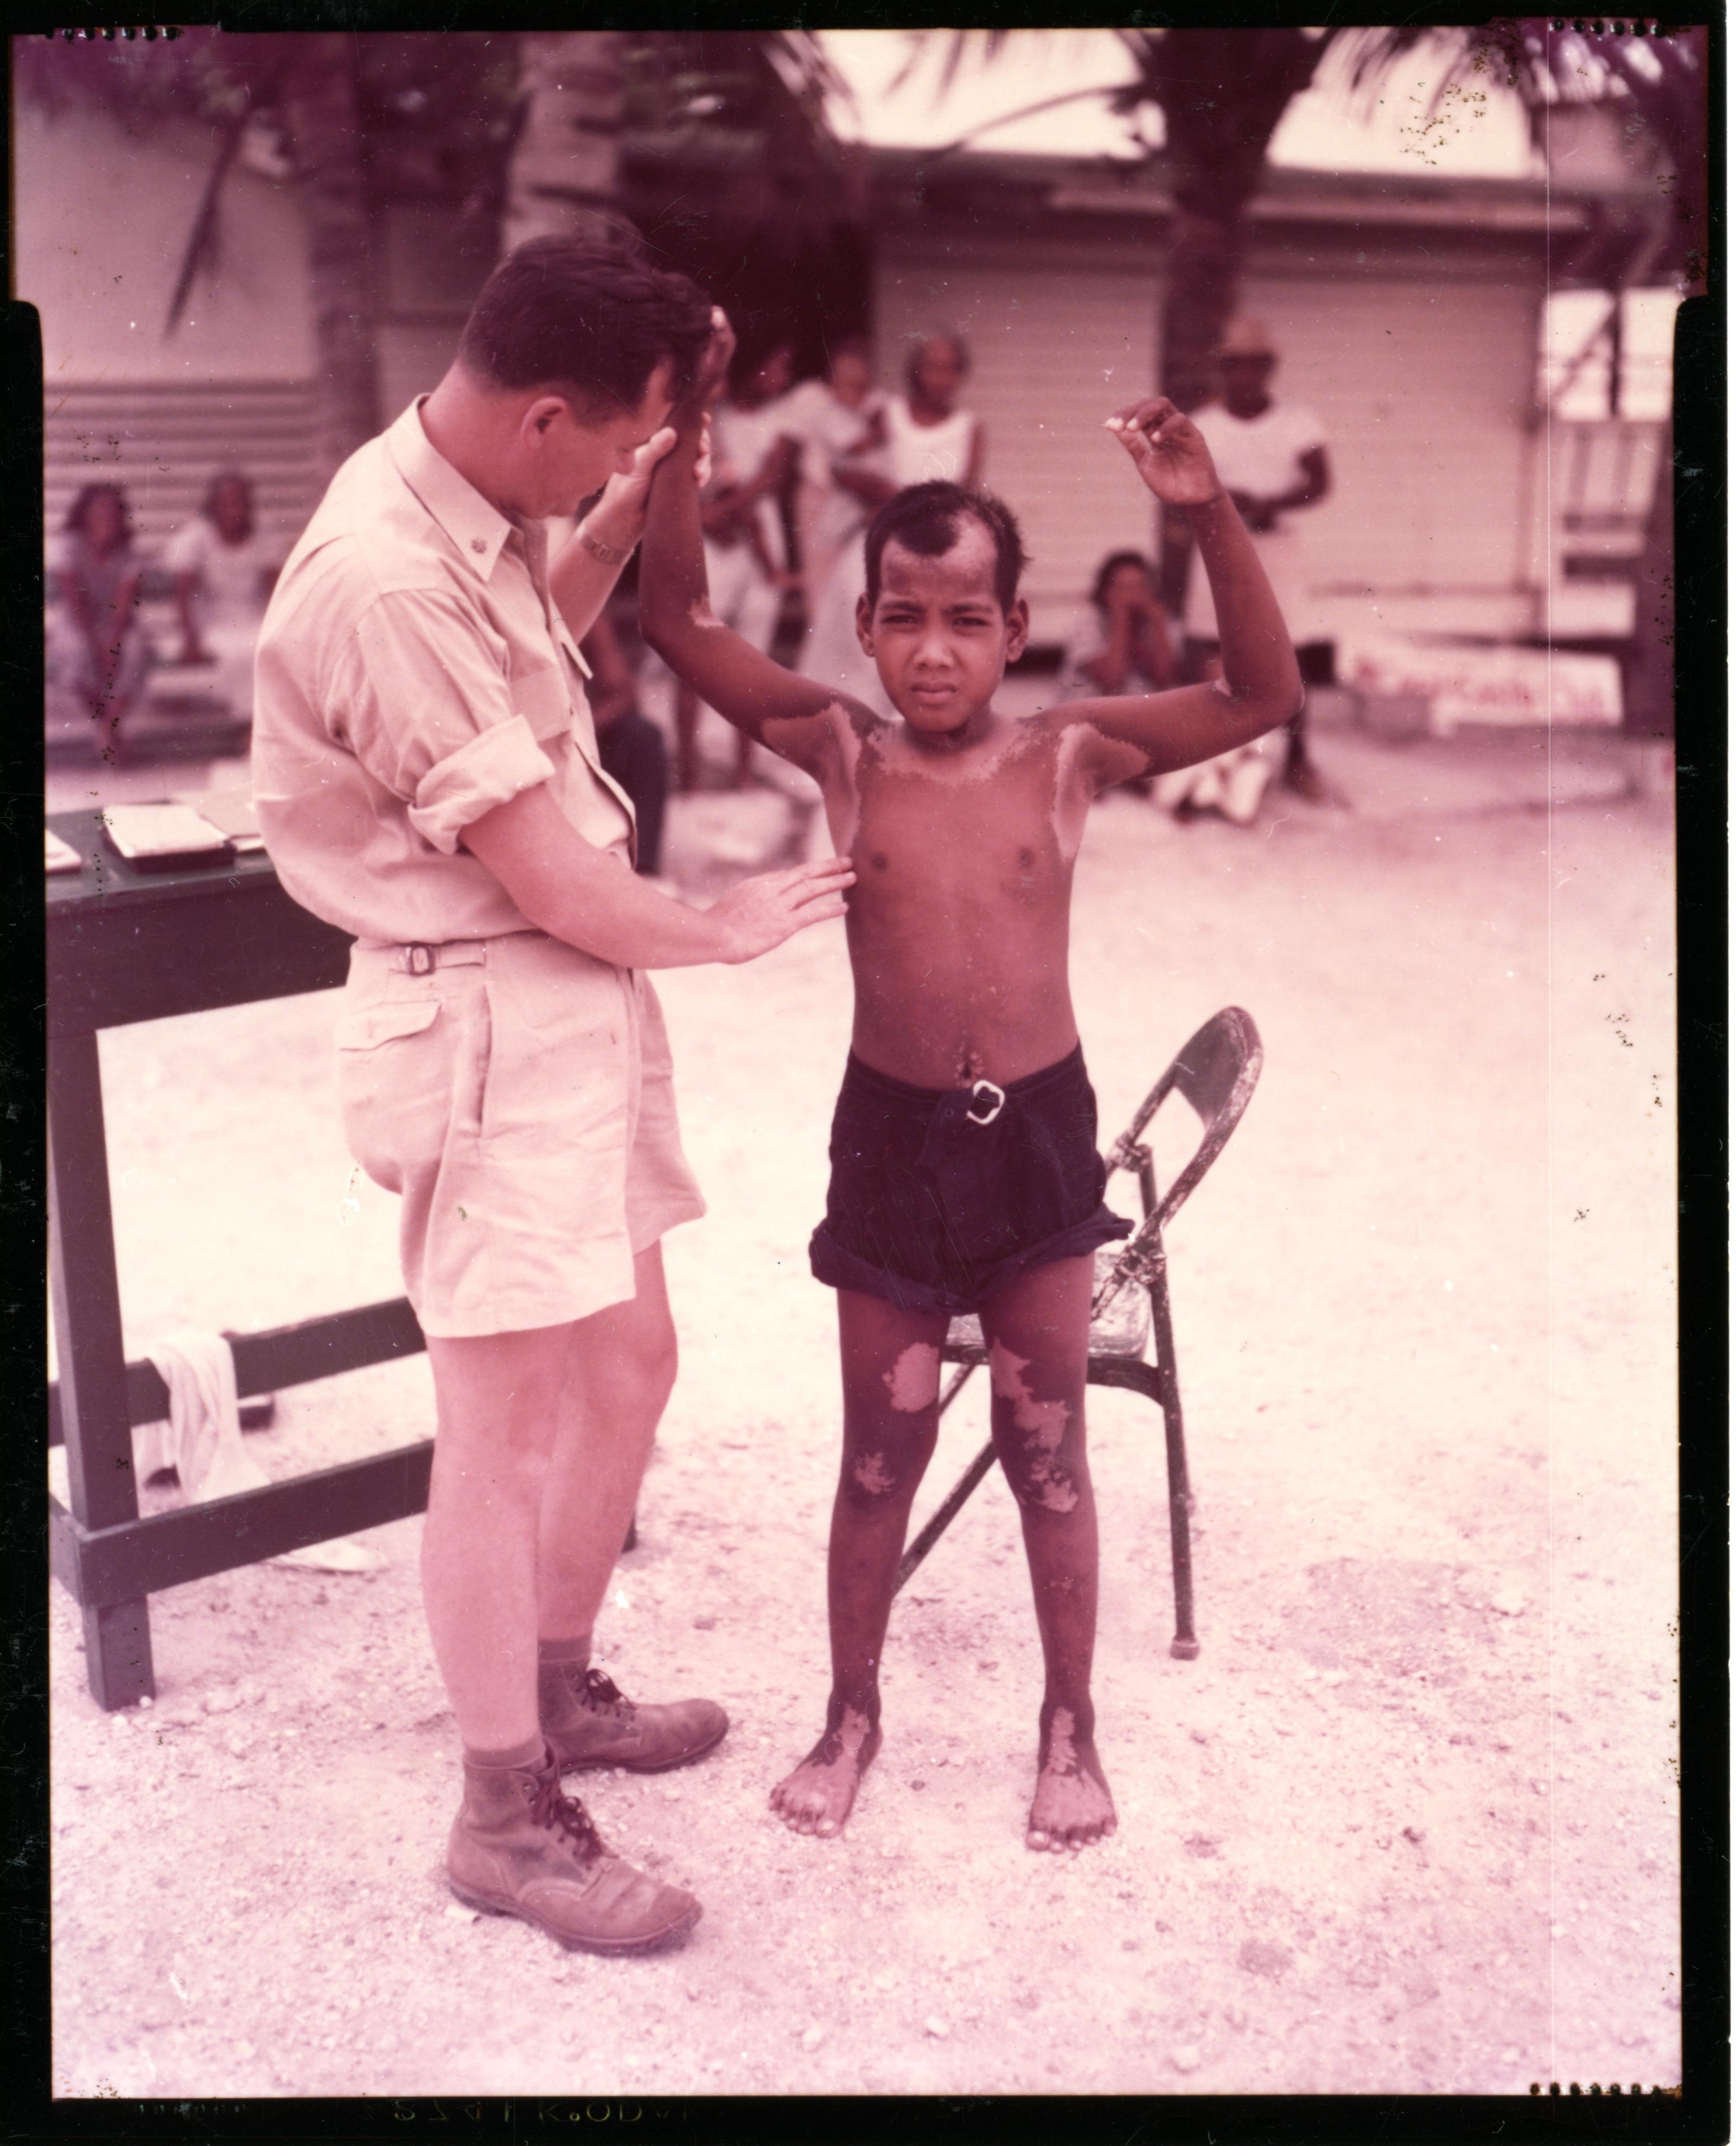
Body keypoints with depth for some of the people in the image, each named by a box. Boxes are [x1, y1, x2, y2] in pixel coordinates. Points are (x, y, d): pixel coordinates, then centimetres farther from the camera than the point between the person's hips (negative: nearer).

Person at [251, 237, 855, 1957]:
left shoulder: (472, 515, 6)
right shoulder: (381, 582, -24)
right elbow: (547, 875, -21)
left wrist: (613, 532, 11)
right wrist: (726, 930, -4)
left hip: (572, 1001, 10)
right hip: (482, 1025, -10)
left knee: (628, 1361, 19)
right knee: (506, 1420, 0)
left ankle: (555, 1689, 38)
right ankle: (506, 1818, 17)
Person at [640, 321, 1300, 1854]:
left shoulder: (1071, 755, -6)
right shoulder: (841, 751, -5)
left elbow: (1268, 693, -14)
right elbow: (678, 620, -12)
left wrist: (1210, 515, -24)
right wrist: (684, 439, -23)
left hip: (1038, 1128, 0)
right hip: (890, 1135, 0)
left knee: (1049, 1451, 12)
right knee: (880, 1453, 14)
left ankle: (1072, 1724, 31)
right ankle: (852, 1715, 34)